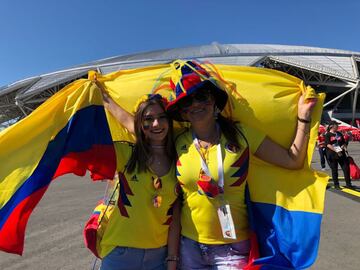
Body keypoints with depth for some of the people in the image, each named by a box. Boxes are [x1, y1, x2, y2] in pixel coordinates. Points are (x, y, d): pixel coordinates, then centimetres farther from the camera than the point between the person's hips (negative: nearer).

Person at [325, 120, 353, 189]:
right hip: (332, 155, -5)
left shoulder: (339, 134, 14)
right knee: (334, 170, 3)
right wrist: (336, 151, -22)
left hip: (341, 153, 5)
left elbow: (344, 142, 19)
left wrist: (344, 147, -3)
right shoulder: (328, 135, -4)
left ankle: (348, 184, 14)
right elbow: (328, 145, -14)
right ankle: (336, 184, 13)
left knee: (346, 168, 3)